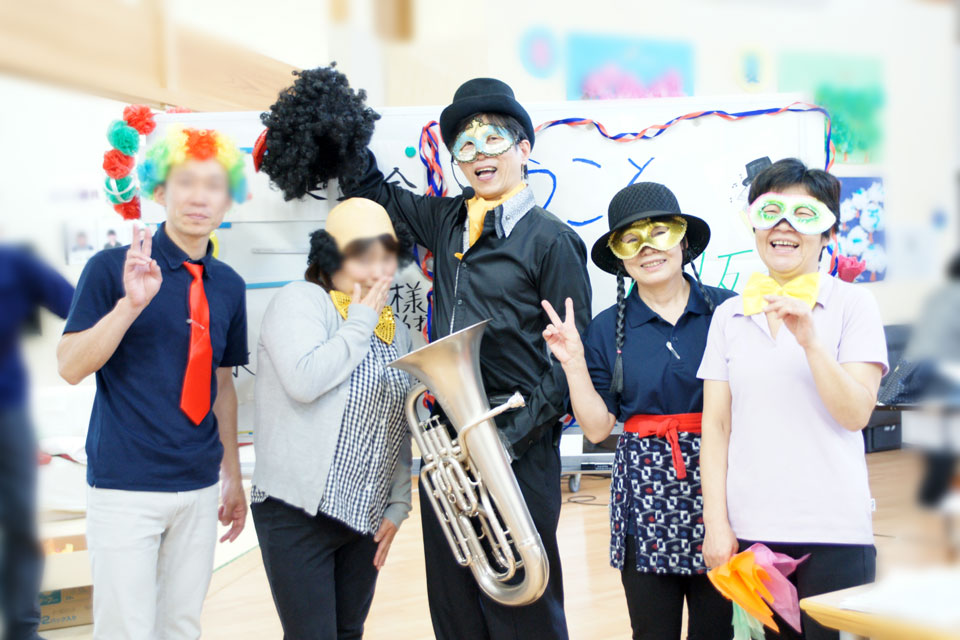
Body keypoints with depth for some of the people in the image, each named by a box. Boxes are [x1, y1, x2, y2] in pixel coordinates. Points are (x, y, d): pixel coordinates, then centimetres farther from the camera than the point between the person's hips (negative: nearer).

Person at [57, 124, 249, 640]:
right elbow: (70, 366, -11)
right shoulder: (112, 267, -6)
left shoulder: (228, 286, 8)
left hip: (199, 489, 5)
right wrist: (131, 304, -24)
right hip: (126, 487, -4)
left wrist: (233, 479, 17)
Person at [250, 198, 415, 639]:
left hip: (366, 519, 6)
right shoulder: (300, 301, -5)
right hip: (298, 513, -6)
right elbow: (304, 381, -23)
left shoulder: (396, 332, 14)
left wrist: (398, 505, 10)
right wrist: (359, 323, -12)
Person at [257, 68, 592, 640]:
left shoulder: (551, 239, -6)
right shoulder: (446, 220, 11)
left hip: (518, 448, -6)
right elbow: (378, 193, 29)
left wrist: (513, 437, -15)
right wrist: (341, 136, 15)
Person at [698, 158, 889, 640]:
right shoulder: (729, 315, 9)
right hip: (750, 530, 2)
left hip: (833, 532, -2)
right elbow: (715, 425, 7)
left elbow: (855, 414, -8)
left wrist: (810, 341, -20)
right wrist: (716, 522, 0)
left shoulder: (853, 304, 1)